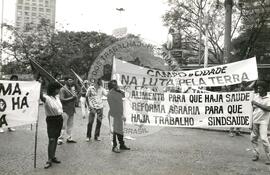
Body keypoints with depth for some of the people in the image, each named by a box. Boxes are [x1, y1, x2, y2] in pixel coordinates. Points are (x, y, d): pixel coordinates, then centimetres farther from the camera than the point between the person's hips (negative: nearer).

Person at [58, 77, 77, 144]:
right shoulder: (62, 89, -9)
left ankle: (69, 138, 22)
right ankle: (60, 139, 4)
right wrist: (71, 98, -18)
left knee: (70, 125, 13)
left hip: (72, 110, 8)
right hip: (65, 110, -8)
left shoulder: (71, 89, 15)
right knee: (63, 125, -4)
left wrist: (75, 97, 2)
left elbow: (74, 97, 24)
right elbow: (62, 100, -17)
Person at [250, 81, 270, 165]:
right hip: (255, 121, 5)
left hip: (263, 121, -5)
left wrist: (257, 104, -18)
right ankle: (256, 154, 19)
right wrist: (251, 122, 11)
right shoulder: (256, 97, 9)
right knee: (253, 138, 6)